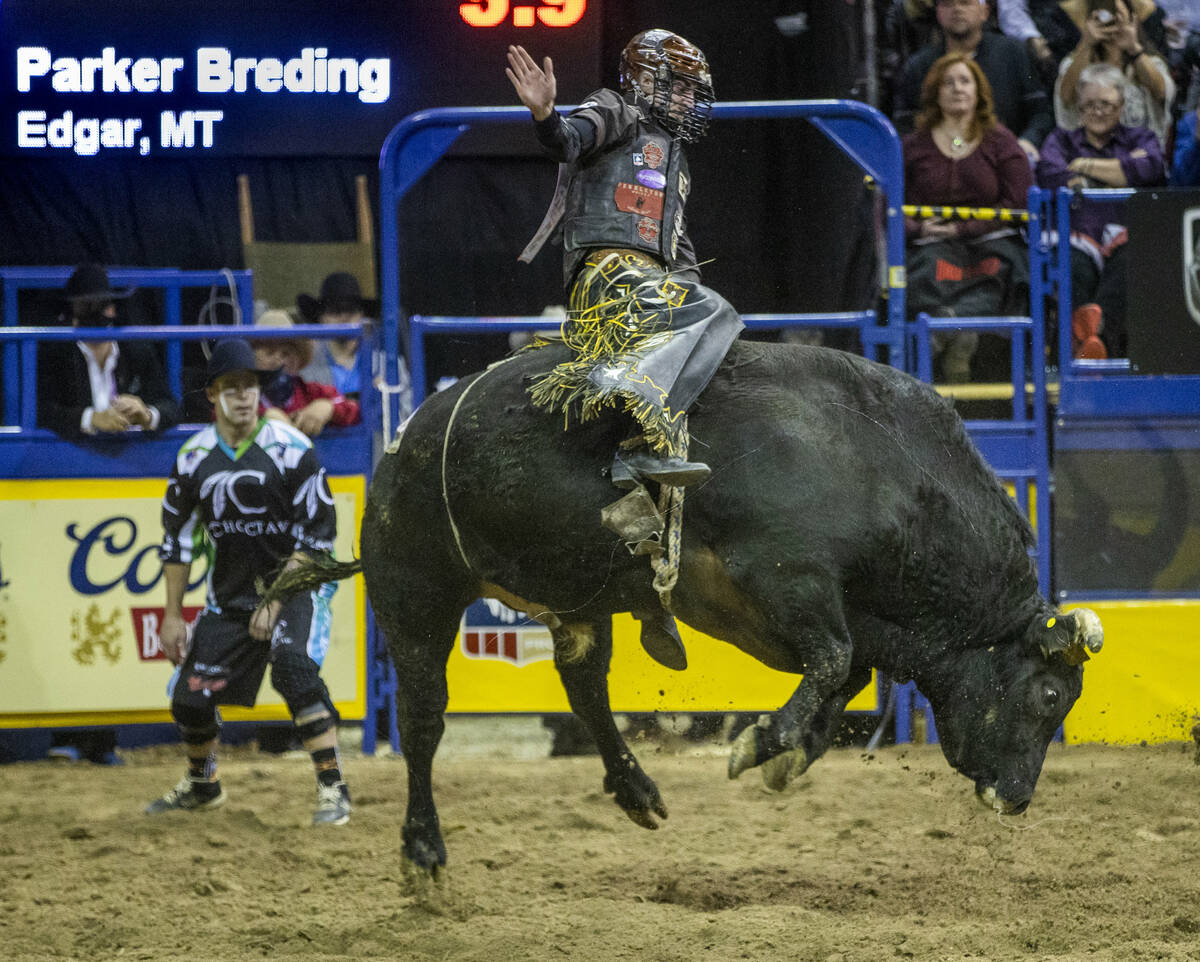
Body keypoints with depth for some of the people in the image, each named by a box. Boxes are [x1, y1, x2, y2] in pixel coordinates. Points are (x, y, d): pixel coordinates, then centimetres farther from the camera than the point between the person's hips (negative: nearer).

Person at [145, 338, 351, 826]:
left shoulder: (291, 449, -15)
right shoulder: (195, 456, -3)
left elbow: (315, 534, -14)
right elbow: (178, 538, 8)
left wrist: (276, 602, -17)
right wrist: (172, 615, 6)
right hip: (230, 594, 5)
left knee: (294, 668, -29)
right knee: (191, 693, 4)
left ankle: (332, 790, -25)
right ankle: (201, 784, 33)